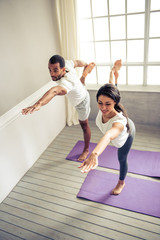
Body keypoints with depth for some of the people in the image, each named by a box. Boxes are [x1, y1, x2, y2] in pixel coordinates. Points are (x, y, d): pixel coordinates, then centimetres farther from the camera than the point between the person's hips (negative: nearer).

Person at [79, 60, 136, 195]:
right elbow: (110, 85, -22)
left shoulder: (119, 121, -52)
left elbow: (108, 136, -75)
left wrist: (94, 154, -93)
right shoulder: (104, 108, -38)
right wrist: (114, 71, -4)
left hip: (126, 134, -4)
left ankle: (121, 182, 45)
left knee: (122, 159, 15)